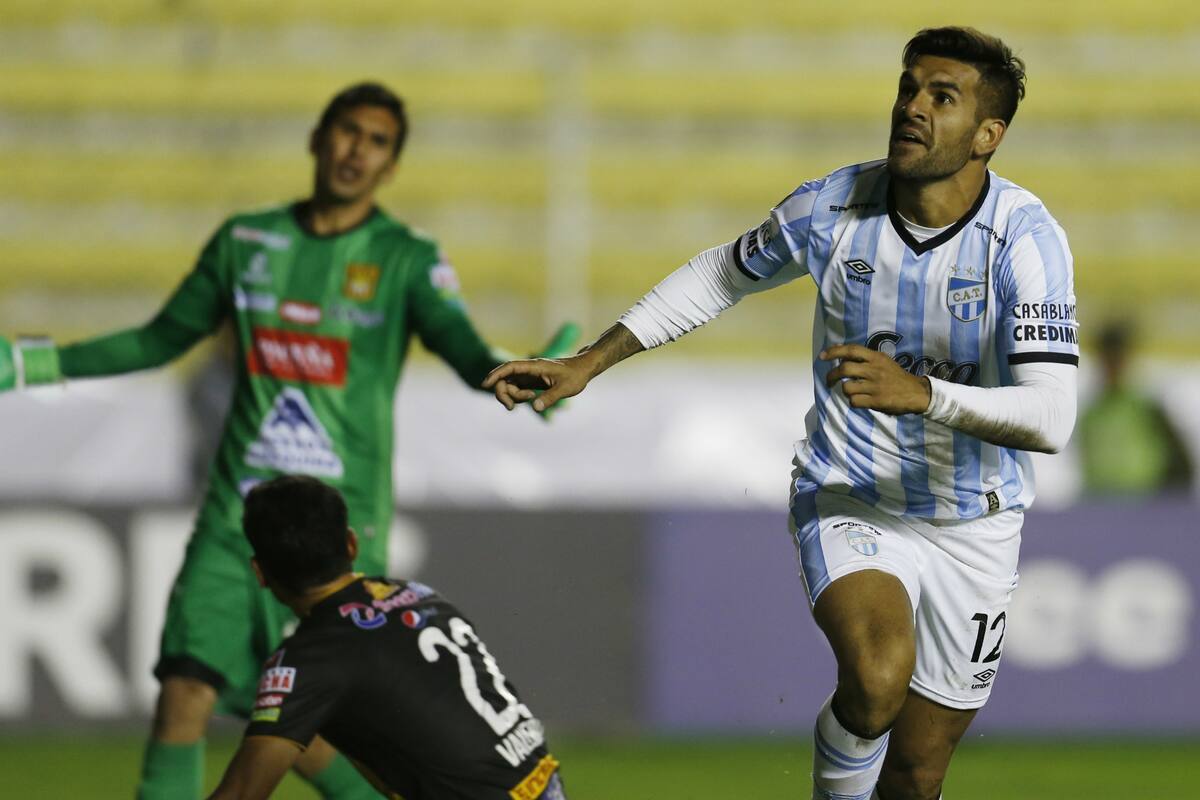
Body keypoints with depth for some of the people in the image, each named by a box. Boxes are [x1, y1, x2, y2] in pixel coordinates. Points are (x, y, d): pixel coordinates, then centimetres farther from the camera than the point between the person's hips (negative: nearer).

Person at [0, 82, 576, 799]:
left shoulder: (408, 261, -1)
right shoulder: (245, 242, 9)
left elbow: (461, 344, -17)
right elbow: (162, 340, 21)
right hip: (237, 518, 3)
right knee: (185, 695, -9)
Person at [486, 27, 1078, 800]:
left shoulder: (1025, 237, -19)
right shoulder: (831, 206, -10)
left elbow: (1050, 419, -28)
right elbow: (721, 275, 10)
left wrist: (922, 393, -43)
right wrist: (588, 363, 7)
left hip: (973, 527, 0)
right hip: (850, 504, 0)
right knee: (876, 679, -32)